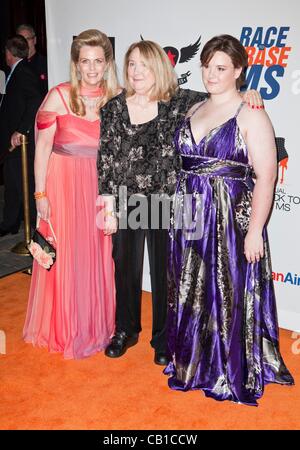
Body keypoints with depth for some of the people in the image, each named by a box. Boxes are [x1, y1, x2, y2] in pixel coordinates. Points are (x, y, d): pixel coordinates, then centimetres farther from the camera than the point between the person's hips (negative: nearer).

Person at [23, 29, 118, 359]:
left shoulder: (116, 98, 1)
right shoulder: (59, 95, -9)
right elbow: (42, 146, -6)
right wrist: (40, 193, -9)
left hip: (100, 184, 3)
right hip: (63, 182, -3)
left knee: (97, 254, 11)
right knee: (64, 256, 5)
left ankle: (96, 324, 31)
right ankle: (62, 329, 24)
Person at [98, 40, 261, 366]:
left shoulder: (179, 103, -4)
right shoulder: (114, 108, 0)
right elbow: (105, 160, -1)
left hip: (165, 204, -1)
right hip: (127, 205, 2)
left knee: (164, 273, 11)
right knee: (126, 270, 15)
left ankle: (163, 338, 31)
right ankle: (126, 331, 38)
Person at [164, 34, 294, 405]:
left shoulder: (250, 115, -9)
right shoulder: (193, 111, 11)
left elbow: (265, 177, -13)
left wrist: (254, 231, -17)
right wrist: (180, 210, 8)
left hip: (231, 219, -6)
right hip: (190, 219, 6)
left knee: (229, 297, 5)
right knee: (190, 295, 15)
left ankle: (233, 374, 25)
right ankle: (193, 363, 36)